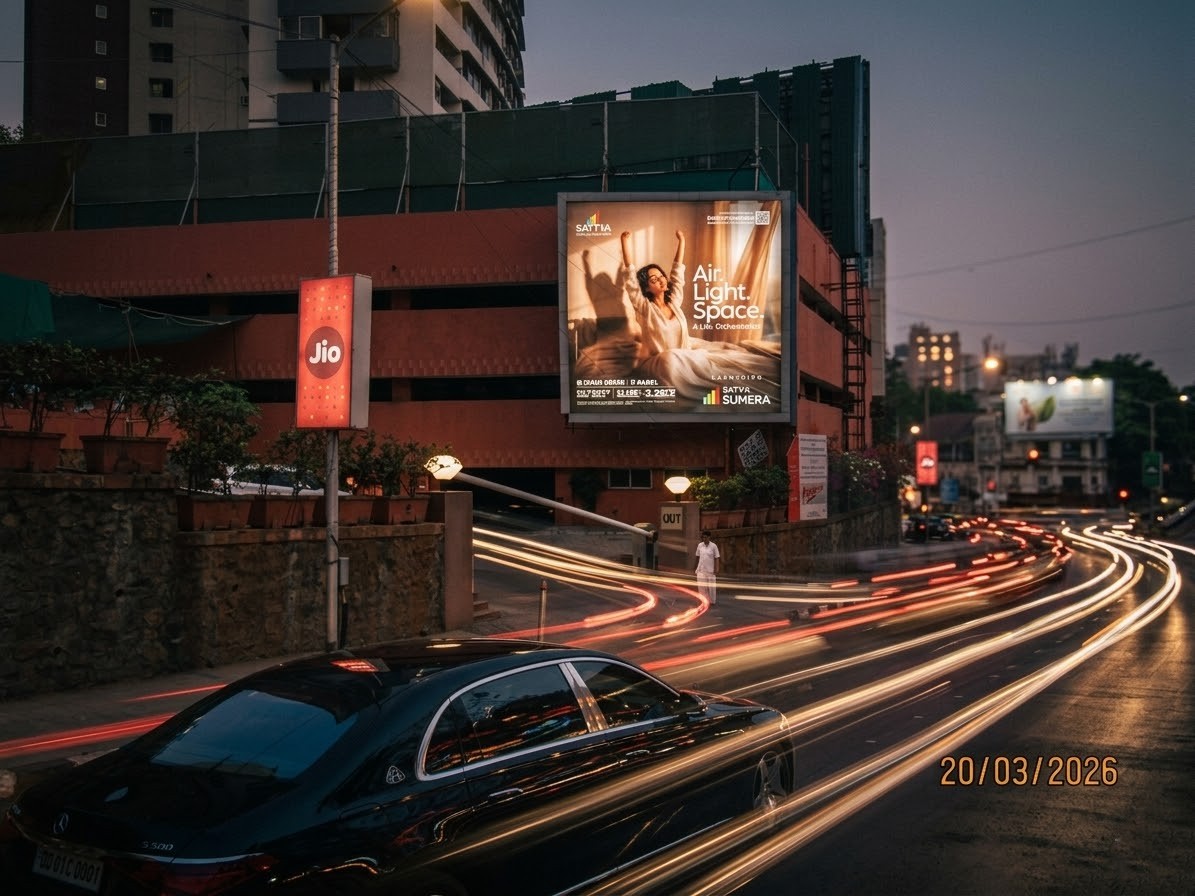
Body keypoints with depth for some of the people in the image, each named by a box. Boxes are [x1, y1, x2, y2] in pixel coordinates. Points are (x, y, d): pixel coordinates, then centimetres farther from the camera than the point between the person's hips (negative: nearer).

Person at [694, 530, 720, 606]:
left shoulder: (713, 546, -7)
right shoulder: (700, 545, 3)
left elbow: (716, 558, -5)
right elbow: (698, 557, 10)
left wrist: (716, 570, -8)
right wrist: (697, 567, 9)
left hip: (710, 570, -3)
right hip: (701, 570, 3)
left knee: (711, 587, 4)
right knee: (701, 586, 2)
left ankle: (712, 601, 16)